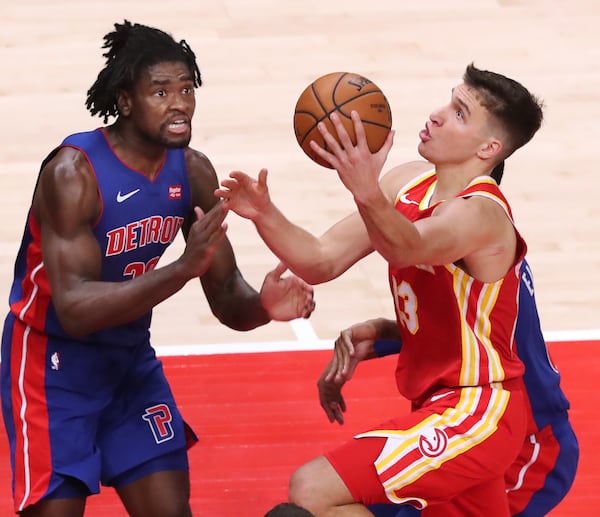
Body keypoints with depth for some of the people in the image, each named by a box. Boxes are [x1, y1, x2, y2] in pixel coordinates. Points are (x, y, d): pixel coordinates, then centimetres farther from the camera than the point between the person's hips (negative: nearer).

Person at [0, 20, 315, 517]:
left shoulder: (193, 172, -5)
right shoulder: (73, 172, -24)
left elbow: (226, 296, 1)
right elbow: (74, 309, -32)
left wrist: (263, 305, -23)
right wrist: (183, 268, -42)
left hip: (132, 359, 6)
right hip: (54, 362, -6)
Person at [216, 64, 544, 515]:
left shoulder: (481, 213, -22)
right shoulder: (409, 182, 4)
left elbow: (407, 247, -43)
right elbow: (322, 261, 1)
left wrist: (368, 193, -63)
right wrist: (265, 215, -17)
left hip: (475, 414, -9)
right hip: (437, 403, 9)